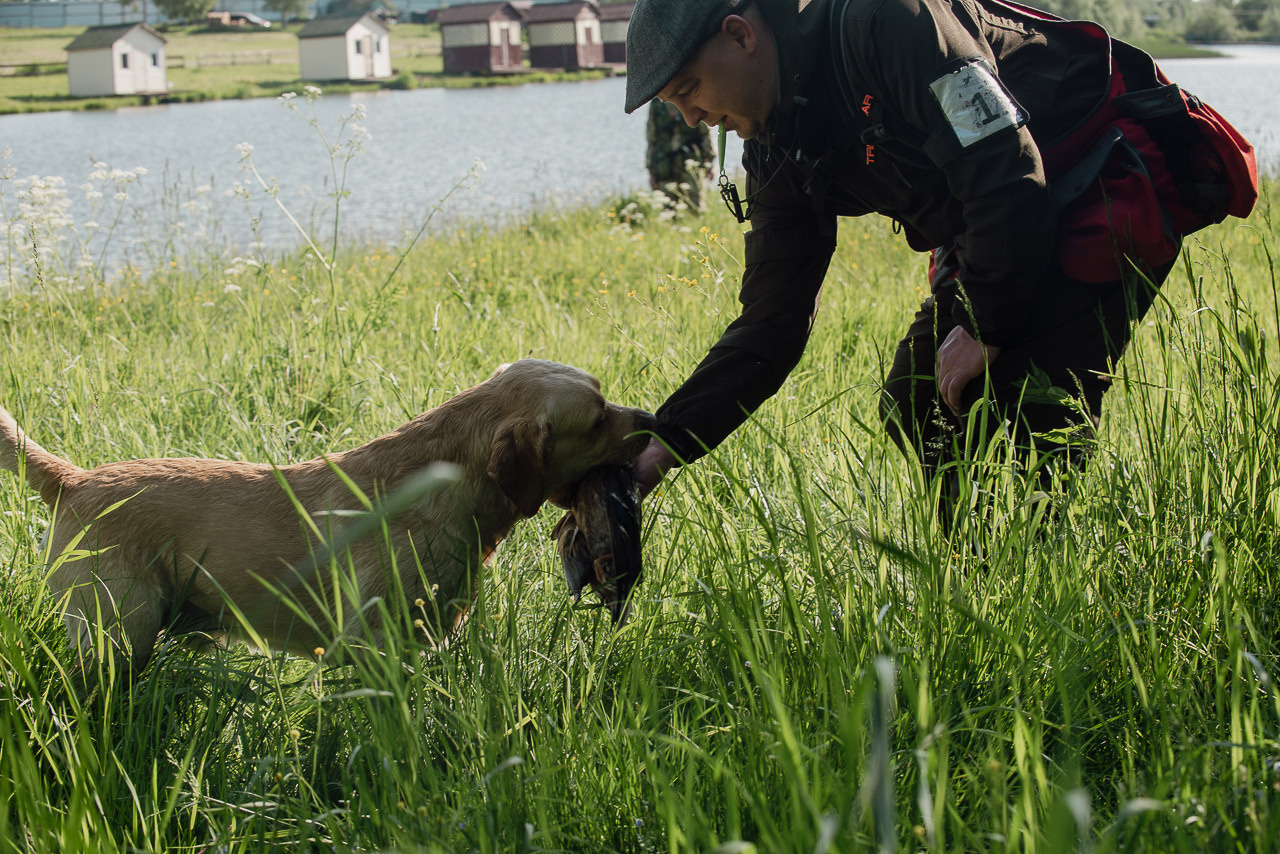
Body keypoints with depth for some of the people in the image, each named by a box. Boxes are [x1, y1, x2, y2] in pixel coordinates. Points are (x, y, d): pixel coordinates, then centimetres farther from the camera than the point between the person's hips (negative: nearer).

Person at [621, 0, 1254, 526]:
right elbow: (770, 326, 2)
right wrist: (663, 446, -7)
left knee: (1032, 411, -18)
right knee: (917, 409, 3)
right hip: (995, 236, 9)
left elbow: (1007, 172, -29)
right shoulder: (778, 151, 0)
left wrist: (985, 329, -20)